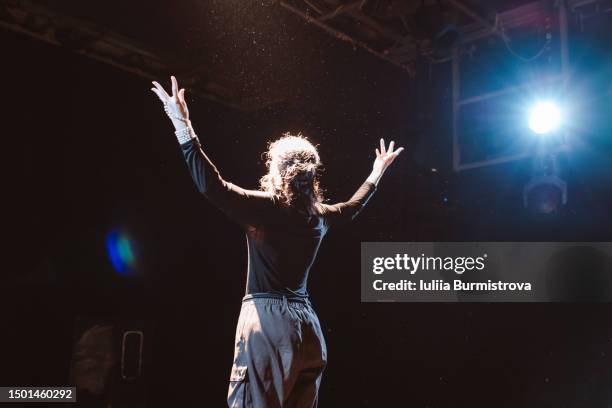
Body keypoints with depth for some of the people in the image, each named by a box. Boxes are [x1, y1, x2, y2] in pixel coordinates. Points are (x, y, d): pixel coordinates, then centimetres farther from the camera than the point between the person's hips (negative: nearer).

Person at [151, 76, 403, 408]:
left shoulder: (264, 207, -10)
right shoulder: (320, 216, 10)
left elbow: (212, 186, -19)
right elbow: (351, 208, 30)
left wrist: (183, 128, -16)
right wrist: (377, 173, 46)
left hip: (266, 318, -6)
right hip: (306, 323, 7)